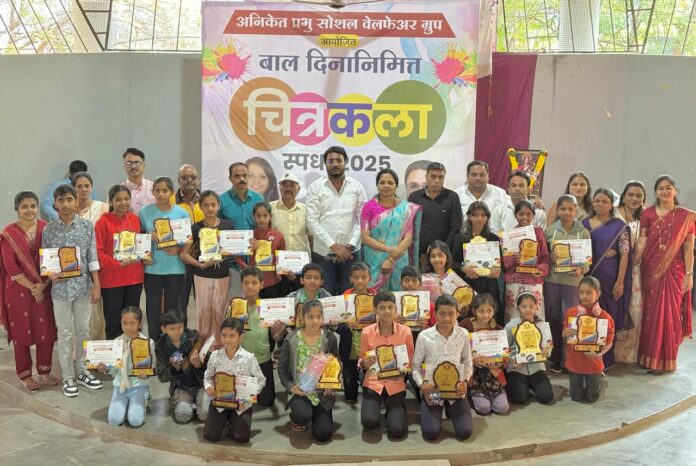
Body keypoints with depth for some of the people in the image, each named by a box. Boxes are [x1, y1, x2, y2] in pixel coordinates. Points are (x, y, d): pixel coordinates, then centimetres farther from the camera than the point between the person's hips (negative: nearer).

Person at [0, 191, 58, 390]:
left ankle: (44, 371, 22)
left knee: (46, 330, 7)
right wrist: (32, 287, -12)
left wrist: (42, 285, -11)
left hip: (44, 289, 3)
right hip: (19, 290, -2)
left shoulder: (45, 228, 0)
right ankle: (25, 374, 20)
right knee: (22, 332, 6)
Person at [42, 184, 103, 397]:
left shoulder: (87, 226, -1)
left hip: (83, 285, 1)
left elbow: (93, 258, 0)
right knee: (65, 333, 7)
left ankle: (81, 371, 26)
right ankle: (68, 377, 17)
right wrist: (50, 275, -18)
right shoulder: (48, 230, -3)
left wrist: (96, 286, -2)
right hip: (60, 287, -1)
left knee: (83, 330, 11)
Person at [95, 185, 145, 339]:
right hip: (112, 279, -4)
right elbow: (97, 252, -10)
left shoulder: (135, 219, 8)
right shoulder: (103, 221, -7)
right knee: (113, 323, 3)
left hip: (134, 277, 4)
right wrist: (118, 263, -19)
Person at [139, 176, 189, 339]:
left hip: (175, 268, 0)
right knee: (153, 307, 6)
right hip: (152, 267, 0)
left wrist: (178, 249, -14)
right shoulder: (145, 212, 1)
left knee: (172, 307, 9)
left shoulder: (181, 213, -1)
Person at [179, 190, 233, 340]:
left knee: (219, 313, 7)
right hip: (202, 276, -1)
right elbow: (183, 254, -5)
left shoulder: (228, 225, 0)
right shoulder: (196, 228, -4)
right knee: (203, 313, 4)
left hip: (222, 275, 1)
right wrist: (200, 264, -17)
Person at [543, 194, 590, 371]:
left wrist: (581, 270, -16)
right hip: (551, 279, 2)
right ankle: (556, 359, 20)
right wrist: (549, 258, -10)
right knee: (553, 319, 8)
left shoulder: (583, 232, 2)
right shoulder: (549, 230, 4)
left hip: (573, 281, -2)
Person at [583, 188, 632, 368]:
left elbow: (624, 254, -5)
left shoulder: (619, 226, -1)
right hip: (587, 276, 3)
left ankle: (605, 359, 15)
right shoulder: (584, 224, 9)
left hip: (609, 277, -3)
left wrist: (620, 281, -11)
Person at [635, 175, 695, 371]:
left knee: (670, 314, 3)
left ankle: (665, 359, 15)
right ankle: (649, 357, 18)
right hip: (651, 270, 1)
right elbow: (642, 242, 0)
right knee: (650, 313, 6)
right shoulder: (648, 214, 4)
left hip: (674, 271, -1)